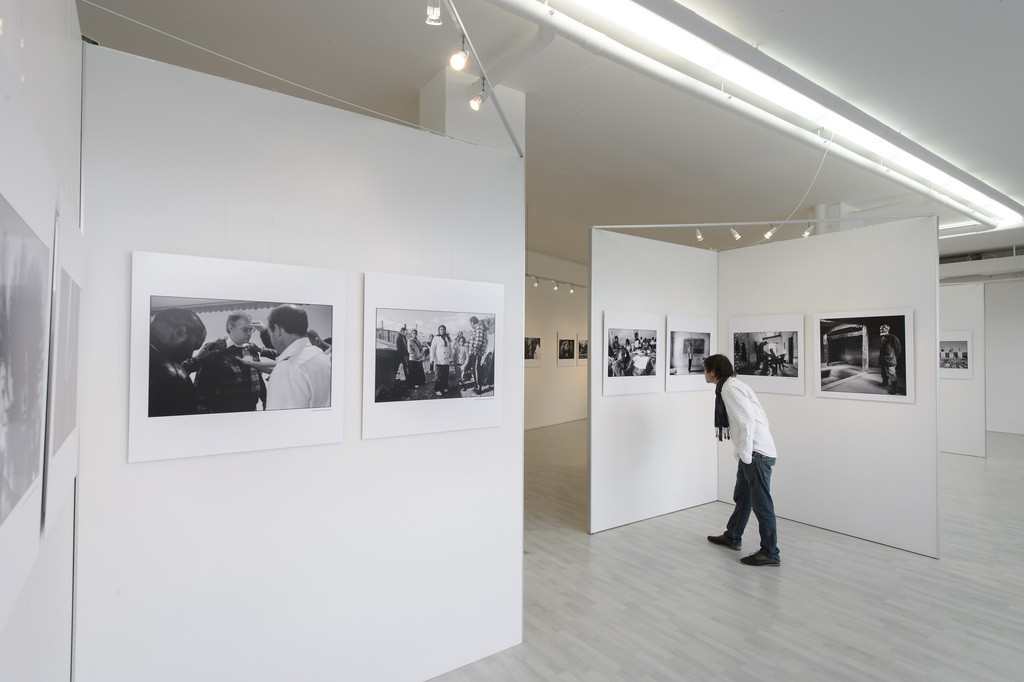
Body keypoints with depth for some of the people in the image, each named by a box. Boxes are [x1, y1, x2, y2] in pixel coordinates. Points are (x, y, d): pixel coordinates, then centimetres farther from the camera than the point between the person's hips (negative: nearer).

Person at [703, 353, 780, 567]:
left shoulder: (730, 388, -15)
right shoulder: (730, 386, 14)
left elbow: (747, 420, -22)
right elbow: (759, 416, 16)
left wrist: (745, 453, -17)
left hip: (757, 453, -10)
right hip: (752, 451, 10)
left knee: (761, 503, -1)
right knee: (741, 497, 20)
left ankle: (770, 553, 9)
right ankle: (732, 537, 35)